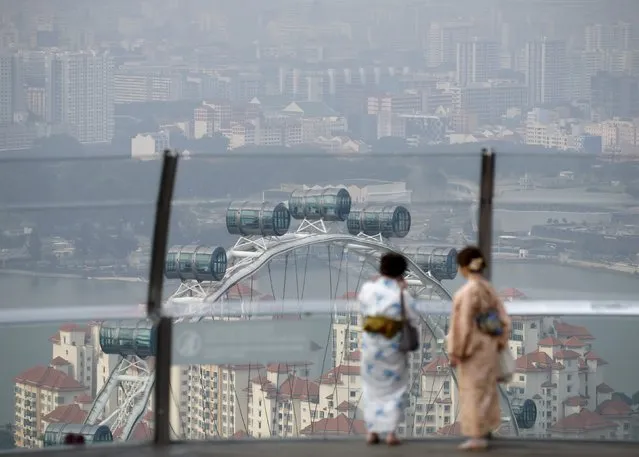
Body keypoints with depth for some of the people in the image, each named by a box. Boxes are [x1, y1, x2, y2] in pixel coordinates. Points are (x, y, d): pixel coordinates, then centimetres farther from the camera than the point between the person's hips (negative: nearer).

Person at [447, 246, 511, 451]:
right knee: (485, 389, 15)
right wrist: (498, 344, 13)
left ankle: (477, 436, 1)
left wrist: (455, 352, -13)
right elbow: (503, 320, 7)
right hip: (489, 347, 8)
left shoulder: (469, 290, -18)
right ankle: (484, 431, 22)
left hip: (473, 349, -8)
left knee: (473, 391, -1)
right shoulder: (488, 289, 5)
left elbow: (464, 324, -19)